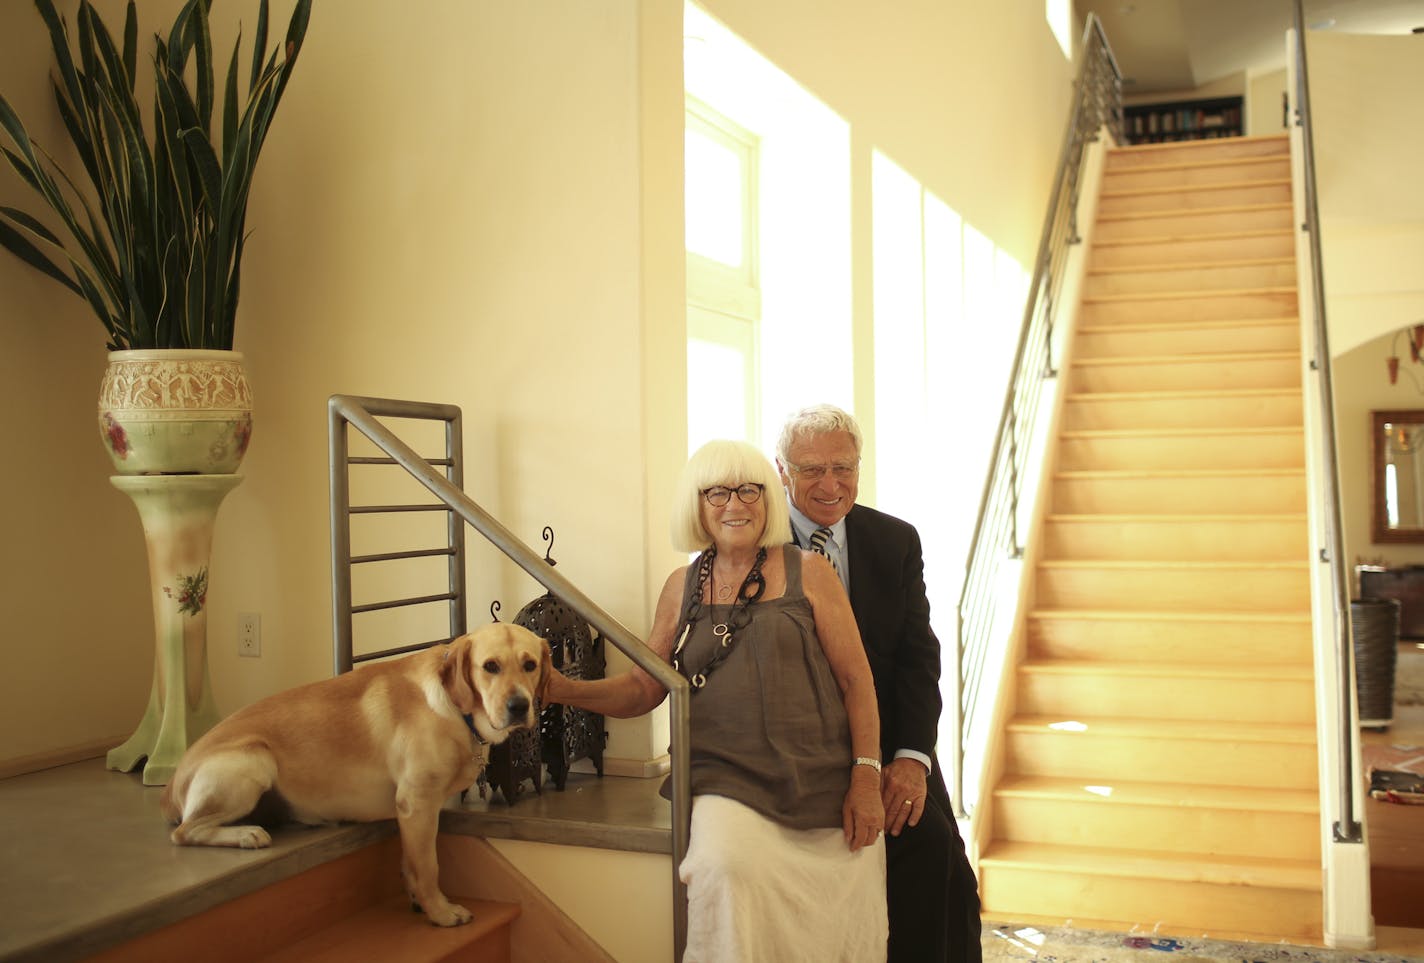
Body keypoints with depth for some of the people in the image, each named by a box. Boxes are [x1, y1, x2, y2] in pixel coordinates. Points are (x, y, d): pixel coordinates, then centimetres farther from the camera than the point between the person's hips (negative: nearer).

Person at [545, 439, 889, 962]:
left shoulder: (808, 572, 4)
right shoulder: (682, 587, 11)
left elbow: (856, 679, 2)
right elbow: (645, 686, 14)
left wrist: (866, 781, -6)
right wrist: (564, 689, -2)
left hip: (822, 789, 0)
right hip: (728, 782, 1)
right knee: (722, 867, -30)